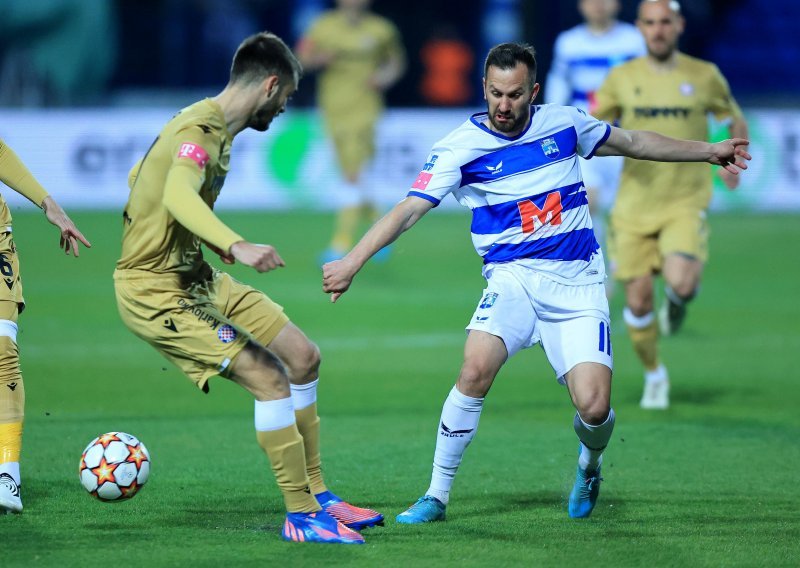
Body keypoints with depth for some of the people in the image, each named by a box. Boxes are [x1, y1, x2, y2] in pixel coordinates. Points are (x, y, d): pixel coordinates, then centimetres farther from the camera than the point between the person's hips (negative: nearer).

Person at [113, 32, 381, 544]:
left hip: (196, 277, 10)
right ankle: (302, 517, -8)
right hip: (156, 292, -10)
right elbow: (179, 196, -42)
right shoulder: (199, 129, -21)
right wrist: (236, 246, -57)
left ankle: (317, 494, 19)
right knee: (269, 378, -17)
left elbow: (139, 176, 24)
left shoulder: (218, 129, 10)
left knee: (303, 357, 10)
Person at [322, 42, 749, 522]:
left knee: (593, 407, -14)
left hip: (578, 283, 2)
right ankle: (436, 496, -12)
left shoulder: (564, 123, 3)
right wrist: (351, 262, -27)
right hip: (513, 278, -1)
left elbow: (632, 142, 19)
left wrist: (709, 151, 27)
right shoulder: (460, 148, -7)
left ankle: (589, 465, 24)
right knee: (476, 370, -29)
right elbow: (408, 211, -14)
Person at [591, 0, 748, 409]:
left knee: (680, 283, -25)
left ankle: (677, 300, 13)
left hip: (686, 202, -2)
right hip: (635, 204, 2)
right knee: (638, 300, -1)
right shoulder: (622, 78, 4)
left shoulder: (704, 76, 1)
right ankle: (654, 376, 23)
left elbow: (735, 120, 15)